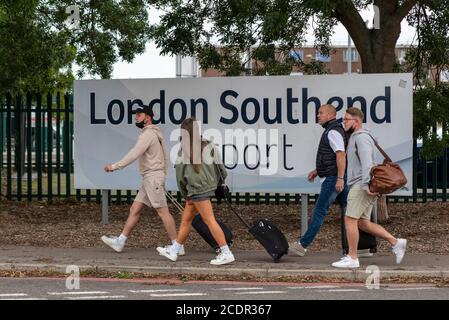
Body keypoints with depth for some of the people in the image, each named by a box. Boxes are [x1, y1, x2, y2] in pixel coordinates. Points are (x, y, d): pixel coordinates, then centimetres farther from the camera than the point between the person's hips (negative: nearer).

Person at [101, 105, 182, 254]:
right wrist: (162, 177, 23)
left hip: (152, 177, -10)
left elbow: (134, 154, -21)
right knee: (134, 210, 9)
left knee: (163, 211, -8)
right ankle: (120, 242, 11)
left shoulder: (148, 134, -12)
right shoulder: (156, 134, 18)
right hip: (149, 179, 10)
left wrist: (115, 166, -18)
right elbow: (165, 157, 21)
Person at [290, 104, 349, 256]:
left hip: (333, 179, -10)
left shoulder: (333, 132, -13)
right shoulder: (333, 131, 20)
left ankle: (303, 244, -3)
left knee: (319, 211, -6)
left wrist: (340, 178, -28)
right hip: (337, 179, 10)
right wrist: (317, 171, 27)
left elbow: (341, 155, -23)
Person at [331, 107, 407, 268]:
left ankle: (352, 258, -5)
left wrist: (367, 184, -30)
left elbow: (367, 162, -22)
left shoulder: (361, 137, -10)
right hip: (359, 185, 10)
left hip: (361, 185, -10)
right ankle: (395, 243, 9)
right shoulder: (355, 138, 22)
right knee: (362, 223, 9)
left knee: (350, 219, -8)